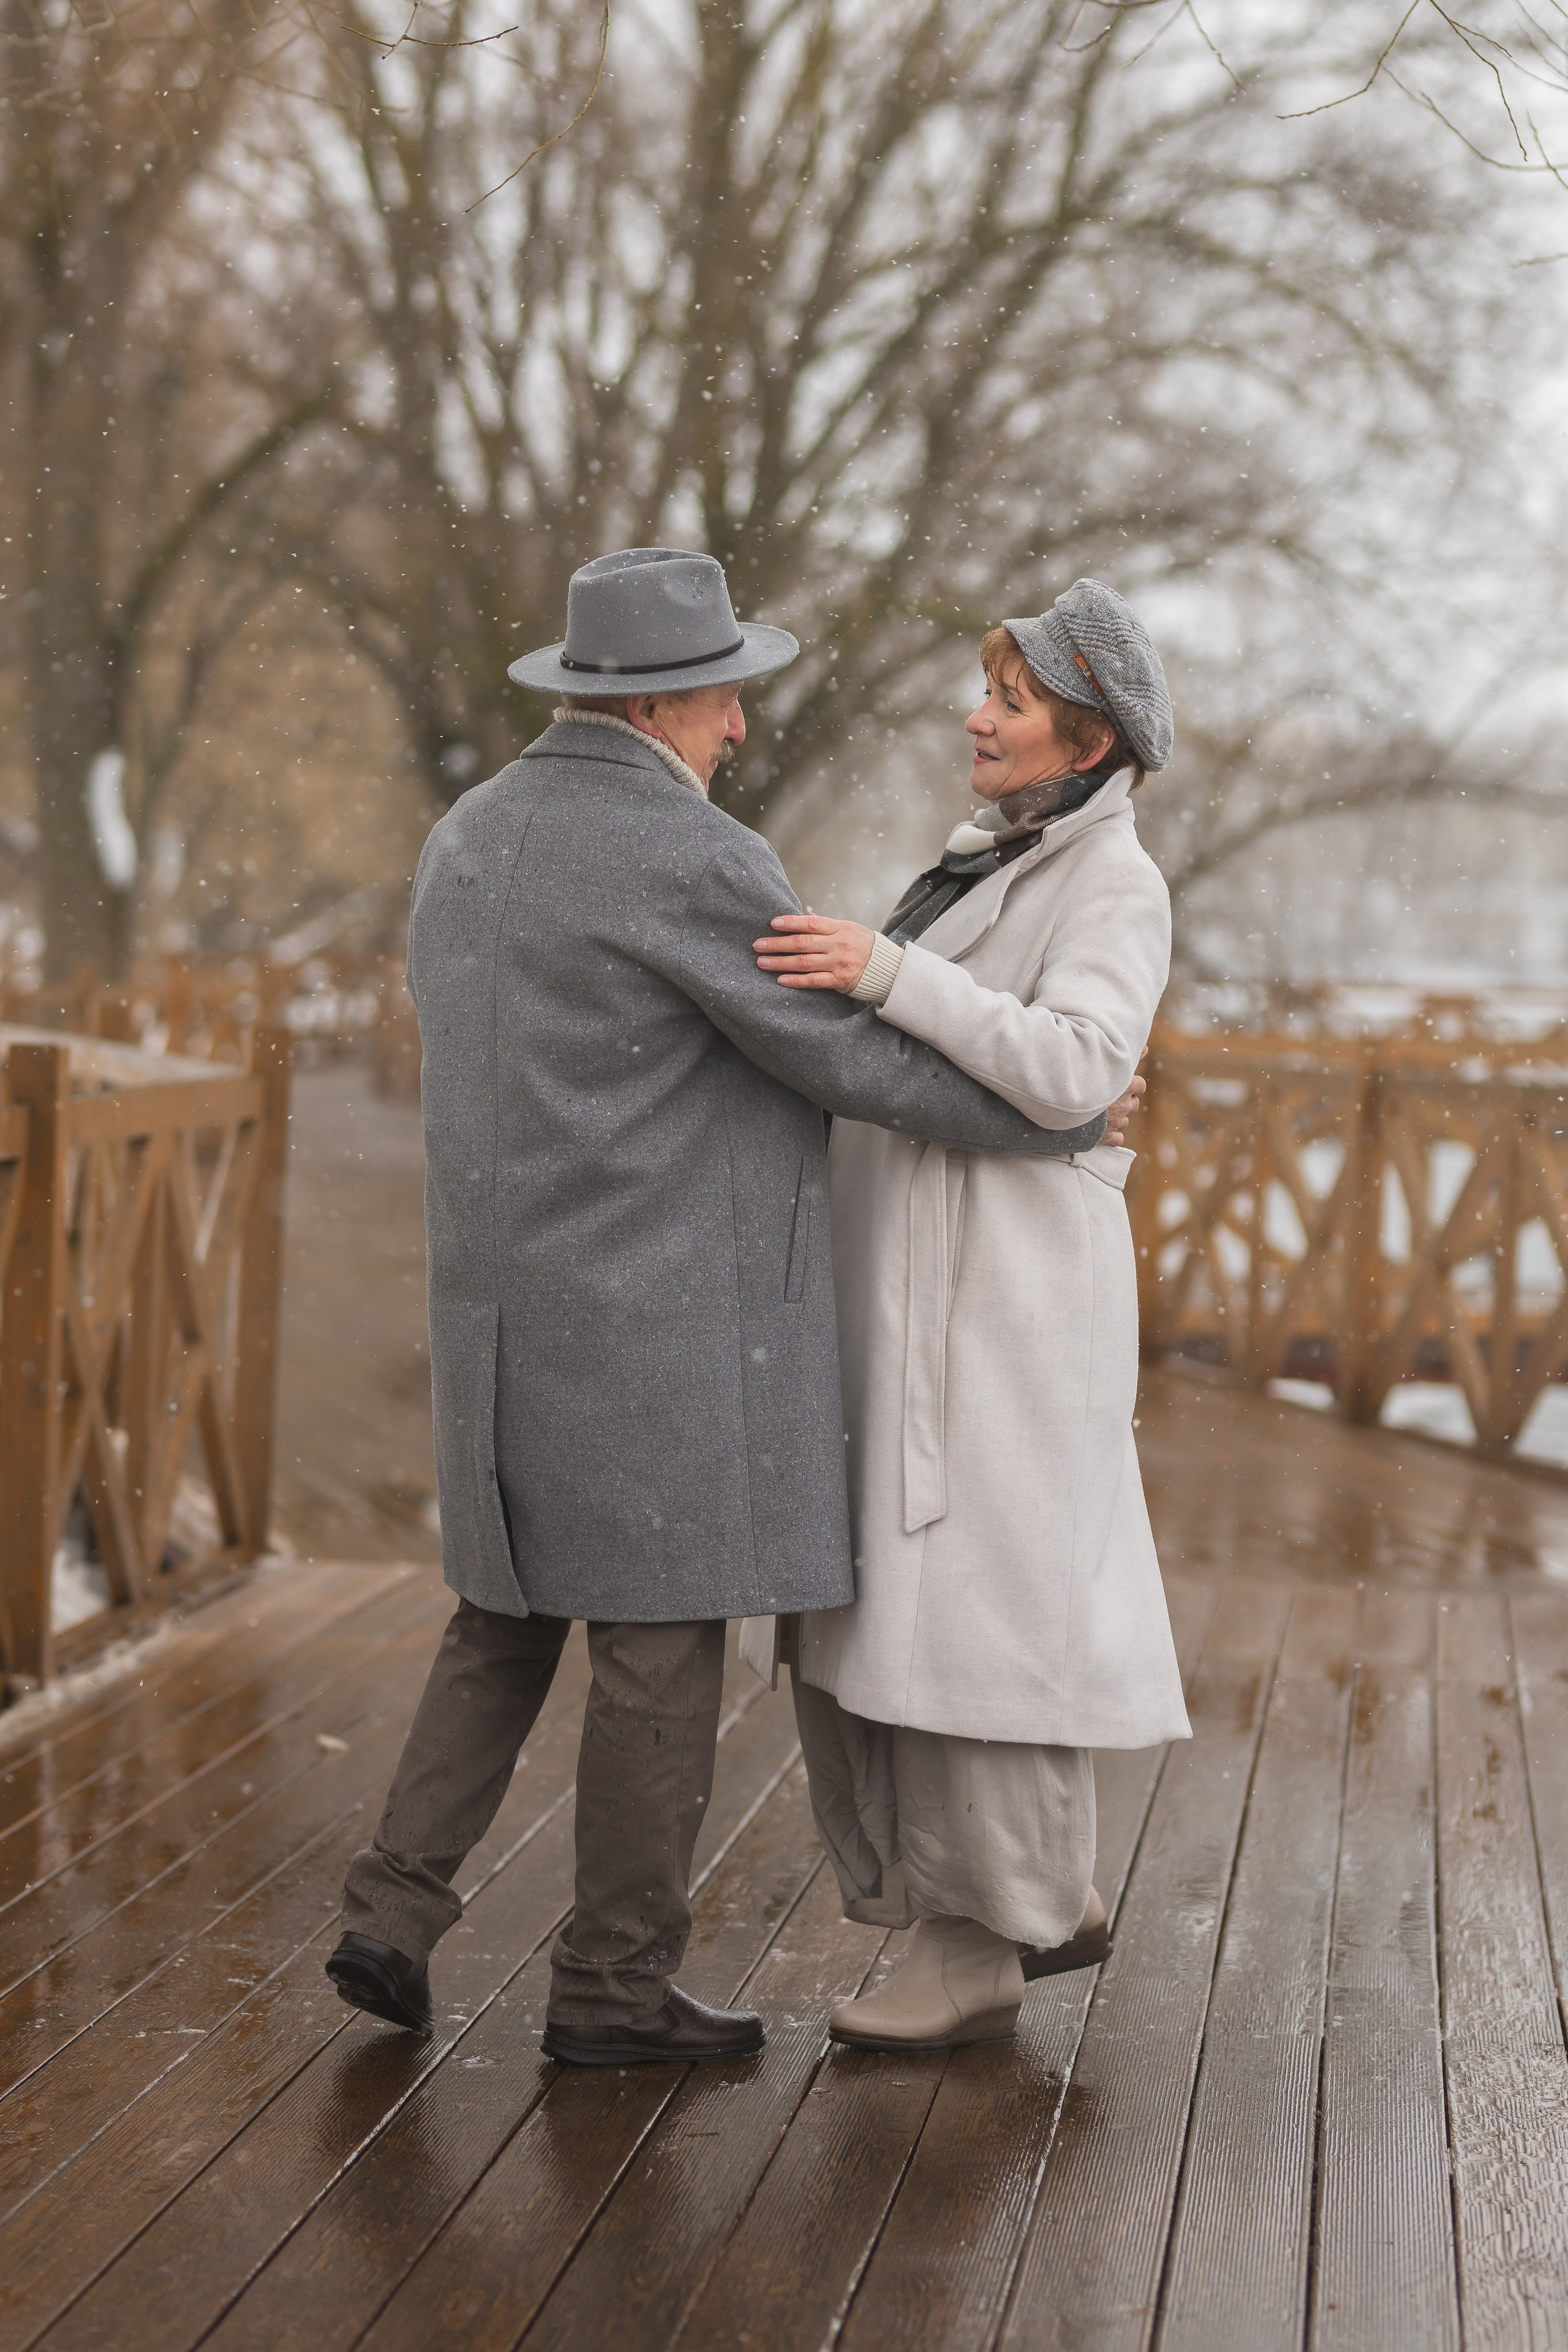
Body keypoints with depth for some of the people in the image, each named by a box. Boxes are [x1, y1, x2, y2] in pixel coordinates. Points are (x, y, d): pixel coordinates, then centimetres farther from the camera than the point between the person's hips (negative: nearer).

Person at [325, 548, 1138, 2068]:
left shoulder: (465, 847, 10)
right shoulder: (697, 863, -16)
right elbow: (869, 1063, -12)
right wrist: (1065, 1112, 3)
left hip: (515, 1308, 8)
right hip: (666, 1316, -8)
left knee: (513, 1614, 20)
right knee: (664, 1633, 3)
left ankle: (394, 1917, 12)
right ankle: (612, 1985, 12)